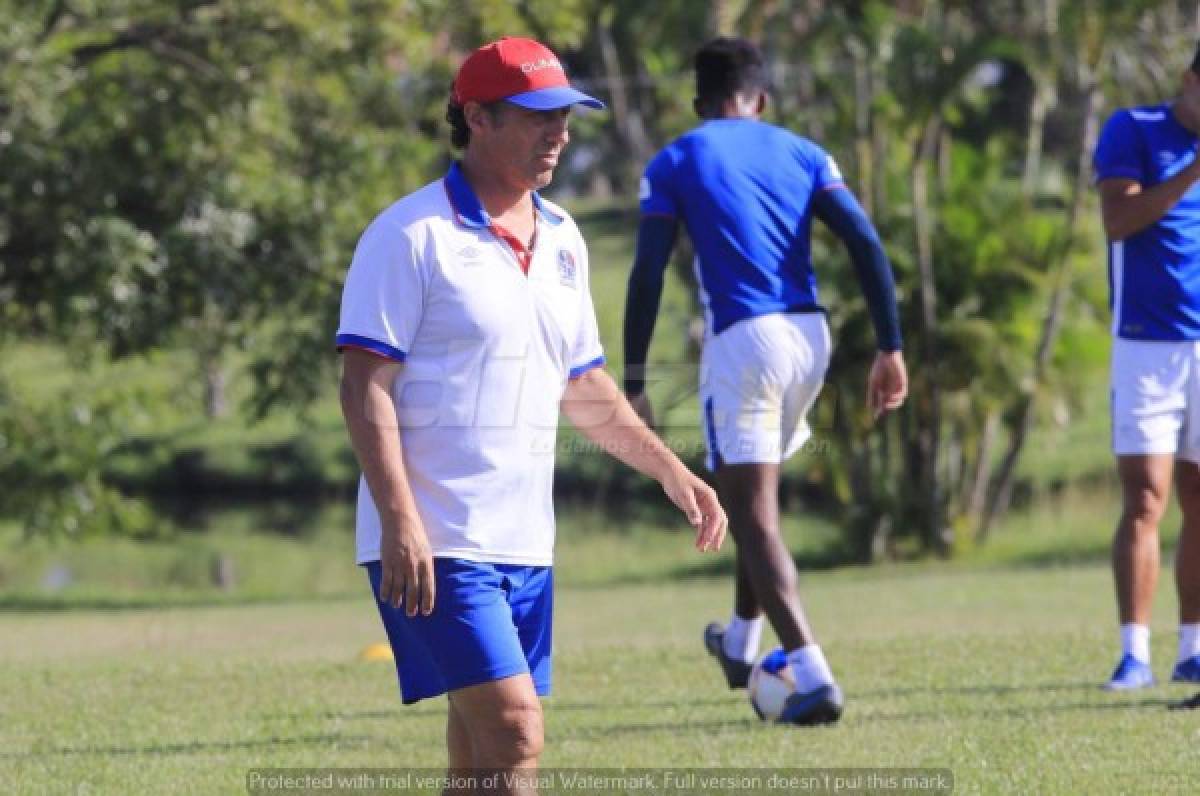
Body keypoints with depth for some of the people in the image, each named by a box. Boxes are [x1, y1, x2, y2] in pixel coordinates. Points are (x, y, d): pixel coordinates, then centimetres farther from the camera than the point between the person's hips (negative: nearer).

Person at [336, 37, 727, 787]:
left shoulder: (562, 240, 14)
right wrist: (400, 521, -21)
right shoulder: (412, 237, -9)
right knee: (514, 735, -18)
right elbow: (365, 387, -13)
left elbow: (583, 386, 25)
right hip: (435, 547, -8)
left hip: (525, 546, 8)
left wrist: (671, 471, 17)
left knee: (481, 760, 8)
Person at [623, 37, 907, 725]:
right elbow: (867, 246, 3)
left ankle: (813, 677, -17)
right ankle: (742, 646, 39)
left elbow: (648, 276, -3)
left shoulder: (674, 165, 4)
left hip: (741, 339, -5)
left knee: (753, 511, -4)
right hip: (810, 334, 5)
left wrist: (635, 382, -2)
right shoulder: (803, 154, 13)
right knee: (757, 495, 25)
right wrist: (891, 350, 3)